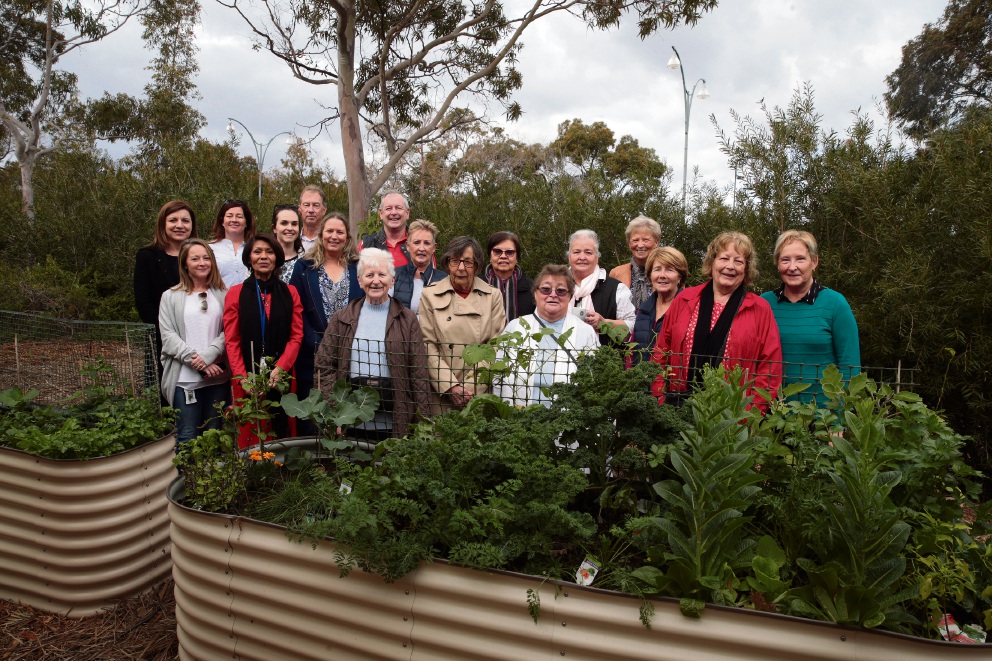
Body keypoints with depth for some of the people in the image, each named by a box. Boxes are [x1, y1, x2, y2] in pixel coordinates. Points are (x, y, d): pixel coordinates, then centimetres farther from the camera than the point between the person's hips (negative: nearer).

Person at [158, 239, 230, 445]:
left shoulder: (222, 295, 9)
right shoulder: (171, 297, 7)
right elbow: (168, 336, -1)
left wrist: (208, 356, -15)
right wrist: (198, 362, -12)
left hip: (218, 378, 1)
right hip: (184, 379, -1)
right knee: (187, 438, 0)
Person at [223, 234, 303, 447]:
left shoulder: (289, 293, 9)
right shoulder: (236, 293, 5)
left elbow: (296, 336, 2)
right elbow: (231, 341, 0)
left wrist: (280, 369, -12)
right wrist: (243, 378, -12)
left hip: (282, 376, 1)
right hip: (247, 376, -1)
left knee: (283, 432, 3)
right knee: (250, 438, 1)